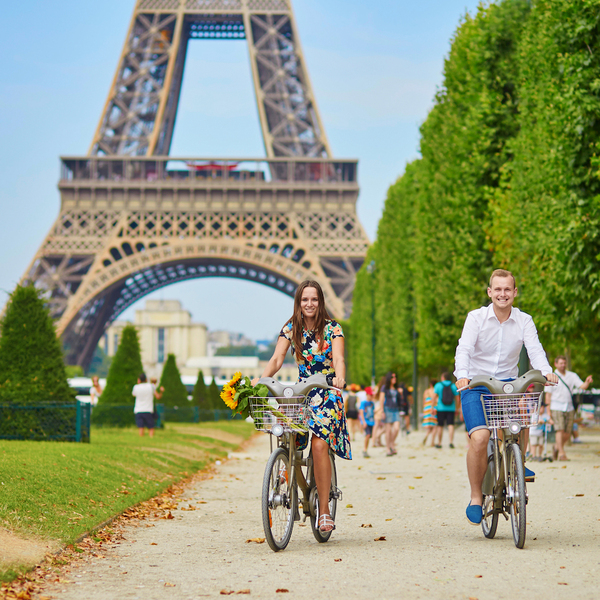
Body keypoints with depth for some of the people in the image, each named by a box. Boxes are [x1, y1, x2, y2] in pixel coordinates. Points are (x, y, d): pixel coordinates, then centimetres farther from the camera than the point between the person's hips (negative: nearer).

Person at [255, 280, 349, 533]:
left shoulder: (332, 328, -5)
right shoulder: (291, 329, 3)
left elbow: (338, 358, -19)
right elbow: (277, 359, -6)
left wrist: (339, 377, -42)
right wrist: (260, 379, -25)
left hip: (328, 395, -3)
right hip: (301, 393, 4)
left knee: (319, 445, -22)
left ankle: (324, 509, -15)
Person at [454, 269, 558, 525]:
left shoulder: (524, 321, 2)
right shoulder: (476, 317, -5)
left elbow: (534, 349, -12)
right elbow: (464, 349, -17)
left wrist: (546, 371, -33)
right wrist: (462, 375, -37)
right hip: (476, 387, -2)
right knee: (480, 438, -23)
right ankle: (475, 497, -6)